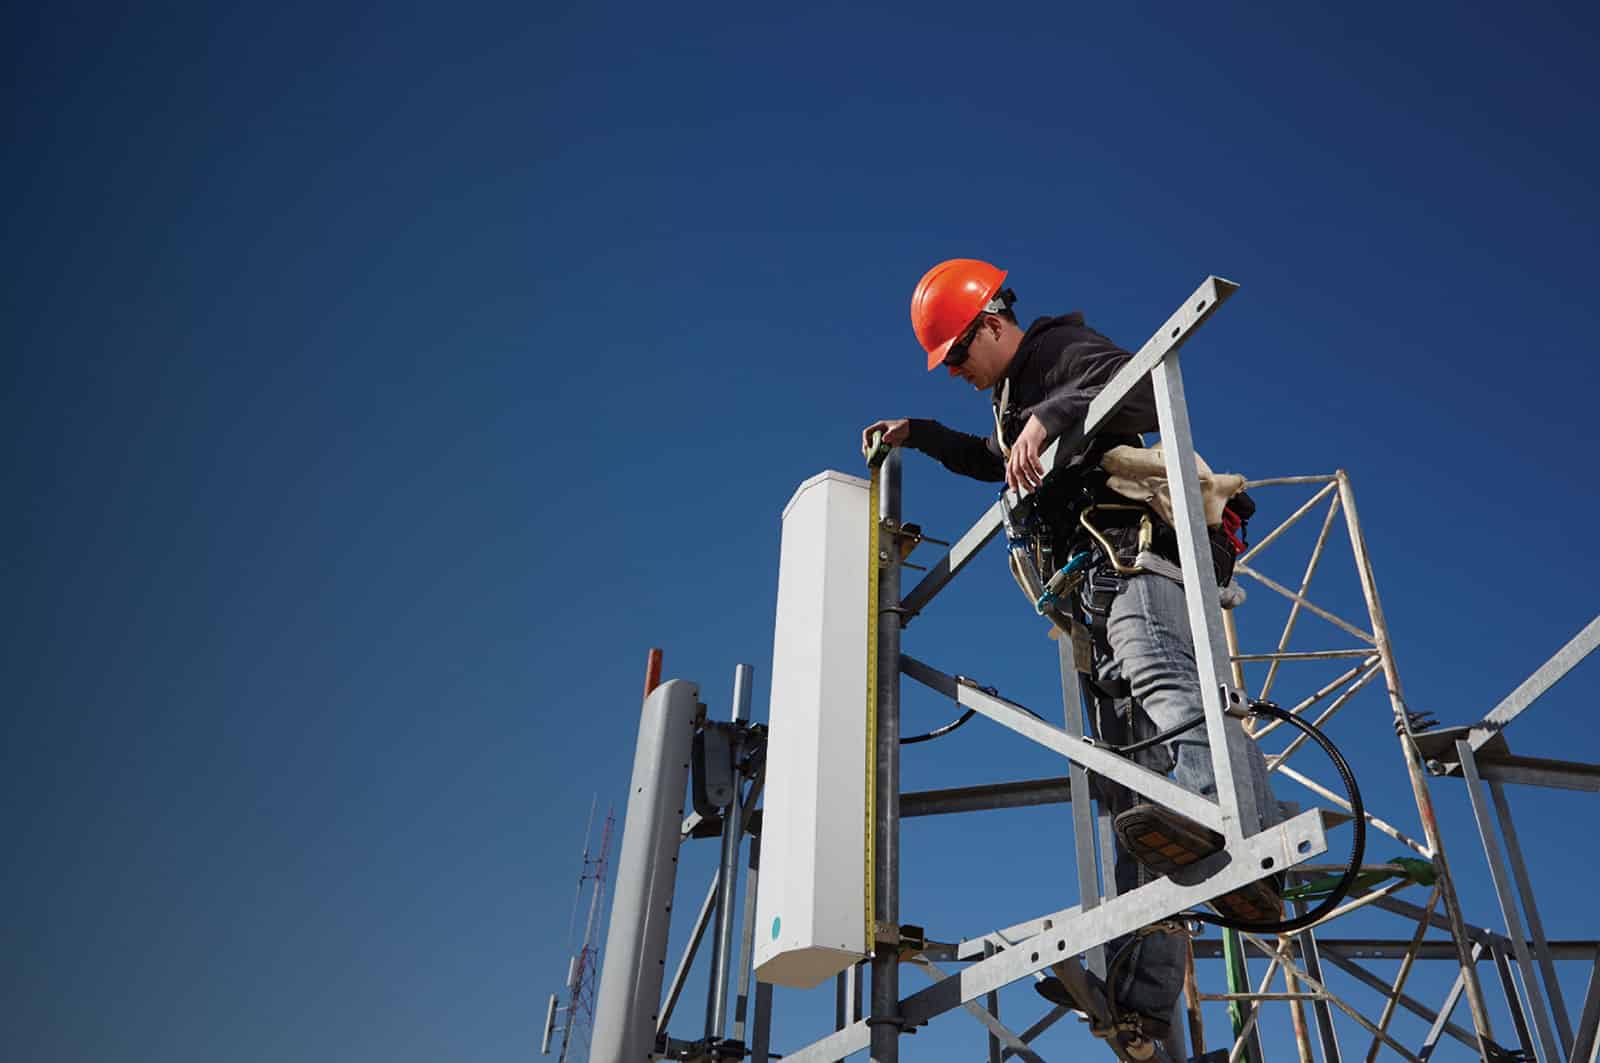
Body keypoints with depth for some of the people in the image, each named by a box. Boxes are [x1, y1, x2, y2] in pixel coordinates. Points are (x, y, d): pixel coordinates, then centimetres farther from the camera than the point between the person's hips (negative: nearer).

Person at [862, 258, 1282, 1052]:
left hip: (1136, 554, -9)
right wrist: (920, 436, 43)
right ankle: (1140, 994, -8)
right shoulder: (1014, 396, 31)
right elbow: (996, 462, 52)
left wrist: (1050, 416, -31)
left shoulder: (1063, 354, 2)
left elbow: (1150, 395, -19)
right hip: (1097, 592, 9)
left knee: (1156, 674, -41)